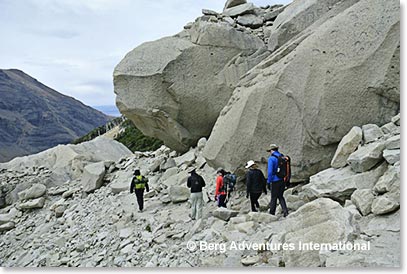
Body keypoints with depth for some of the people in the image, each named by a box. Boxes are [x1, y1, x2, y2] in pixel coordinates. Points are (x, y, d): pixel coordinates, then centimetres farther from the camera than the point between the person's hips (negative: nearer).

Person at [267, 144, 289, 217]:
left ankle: (272, 213, 16)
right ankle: (285, 212, 5)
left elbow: (270, 171, -17)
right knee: (281, 196, 16)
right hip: (283, 180, 6)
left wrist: (269, 182, -9)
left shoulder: (271, 158, -12)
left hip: (275, 181, -6)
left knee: (274, 198, 6)